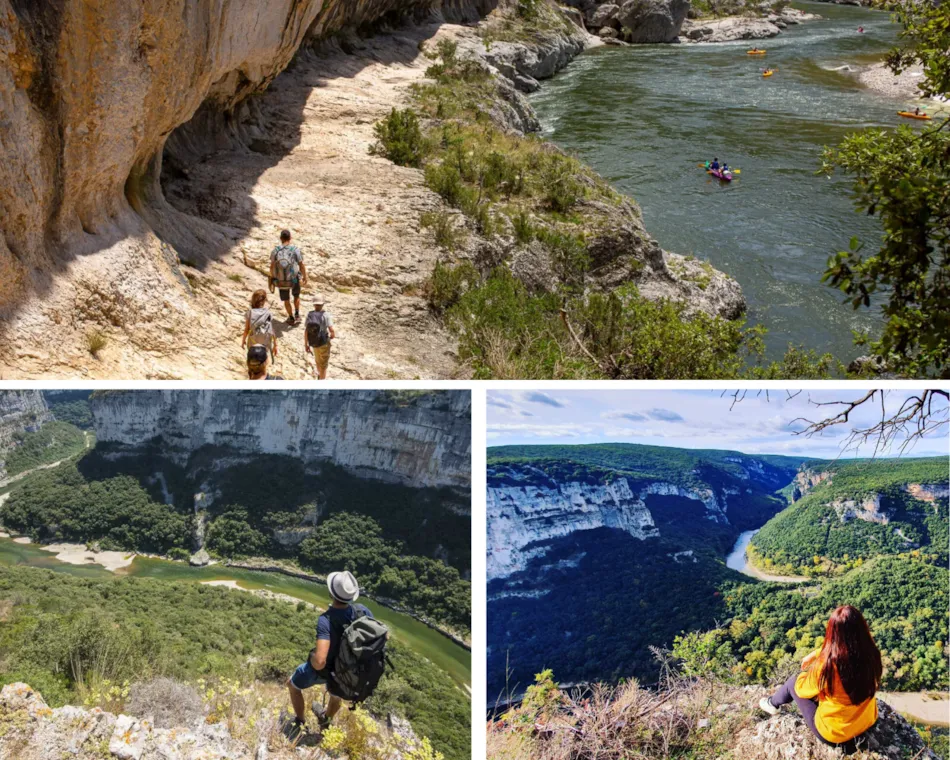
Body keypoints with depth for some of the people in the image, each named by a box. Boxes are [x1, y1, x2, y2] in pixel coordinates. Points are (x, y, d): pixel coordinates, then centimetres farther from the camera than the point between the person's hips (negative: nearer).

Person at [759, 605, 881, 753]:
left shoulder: (827, 664, -32)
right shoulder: (871, 653, -18)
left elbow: (801, 688, -10)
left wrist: (805, 673, 9)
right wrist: (816, 654, 12)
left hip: (833, 733, -5)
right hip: (868, 721, 5)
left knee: (794, 682, 15)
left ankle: (773, 704, 46)